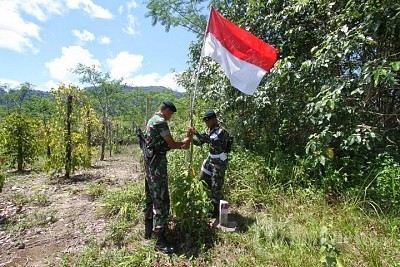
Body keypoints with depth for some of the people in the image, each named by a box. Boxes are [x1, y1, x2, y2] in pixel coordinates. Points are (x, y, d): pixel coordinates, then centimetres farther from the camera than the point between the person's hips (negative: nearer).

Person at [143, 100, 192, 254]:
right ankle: (160, 241, 0)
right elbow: (171, 144, -12)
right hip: (158, 163, -11)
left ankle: (149, 231, 30)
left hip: (150, 162, 11)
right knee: (161, 199, -7)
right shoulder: (161, 122, -15)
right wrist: (185, 142, 7)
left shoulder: (152, 120, 17)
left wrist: (181, 145, 13)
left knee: (151, 196, 17)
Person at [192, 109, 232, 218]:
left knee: (216, 186, 0)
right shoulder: (208, 130, 5)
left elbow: (211, 141, -34)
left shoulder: (221, 131, -20)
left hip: (219, 161, -9)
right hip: (210, 159, 9)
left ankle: (216, 210, 17)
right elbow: (199, 142, 8)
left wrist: (196, 133, -39)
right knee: (203, 181, 16)